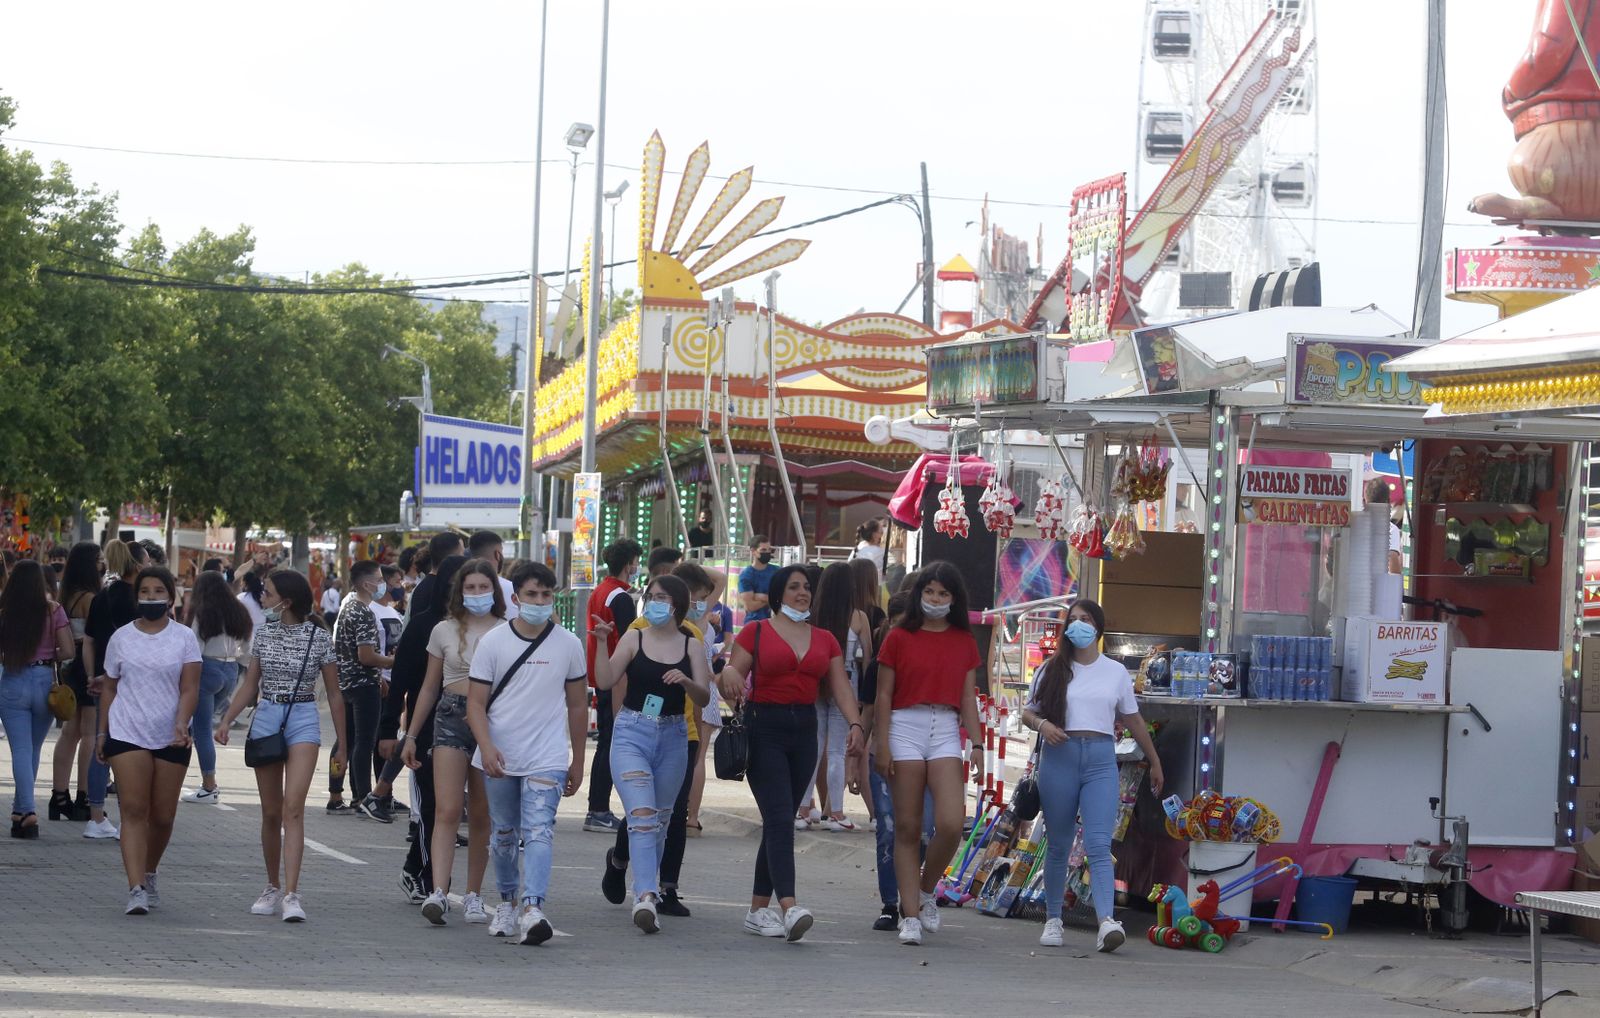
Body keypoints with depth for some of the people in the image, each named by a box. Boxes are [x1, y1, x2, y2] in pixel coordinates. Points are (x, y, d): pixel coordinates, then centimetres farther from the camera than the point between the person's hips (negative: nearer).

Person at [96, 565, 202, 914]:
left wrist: (181, 725, -20)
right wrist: (102, 732, 10)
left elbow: (189, 688, -4)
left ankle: (149, 875, 30)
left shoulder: (184, 638, 3)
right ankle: (136, 889, -17)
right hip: (127, 734, 0)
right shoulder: (121, 637, 7)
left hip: (172, 738, 0)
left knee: (162, 816, 6)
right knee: (133, 810, -11)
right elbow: (110, 688, 14)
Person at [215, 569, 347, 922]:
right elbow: (250, 684, 11)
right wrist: (227, 720, -3)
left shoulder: (319, 637, -4)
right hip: (265, 718, 4)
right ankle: (273, 889, 21)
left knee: (293, 807, -16)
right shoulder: (263, 633, 6)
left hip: (303, 721, -4)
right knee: (271, 812, 9)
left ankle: (291, 895, -22)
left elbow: (334, 694, 3)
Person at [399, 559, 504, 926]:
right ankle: (439, 892, -21)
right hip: (451, 718, 0)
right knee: (447, 811, -12)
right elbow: (429, 688, 15)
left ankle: (473, 895, 14)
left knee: (480, 816, 5)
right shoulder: (445, 631, 9)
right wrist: (411, 735, 15)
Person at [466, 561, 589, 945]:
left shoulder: (568, 645, 3)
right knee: (504, 835, 13)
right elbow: (476, 702, -2)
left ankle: (533, 909, -27)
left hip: (547, 759, -1)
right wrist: (486, 747, -18)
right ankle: (507, 901, 31)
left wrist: (578, 762, 13)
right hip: (499, 758, 1)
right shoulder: (493, 642, 0)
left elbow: (577, 706, 11)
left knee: (538, 832, -15)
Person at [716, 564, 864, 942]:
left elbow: (840, 685, 7)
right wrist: (728, 675, -25)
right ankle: (788, 907, -27)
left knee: (780, 822, 7)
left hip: (804, 730, 5)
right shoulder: (756, 633, 2)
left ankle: (758, 909, 14)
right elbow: (731, 680, -1)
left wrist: (855, 723, -9)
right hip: (764, 729, -5)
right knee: (779, 817, -16)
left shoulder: (824, 640, 14)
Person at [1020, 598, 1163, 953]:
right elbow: (1028, 712, 12)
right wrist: (1042, 724, -11)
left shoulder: (1116, 672, 12)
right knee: (1059, 844, 6)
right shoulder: (1052, 670, 10)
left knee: (1098, 845, -13)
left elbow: (1132, 720, 20)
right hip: (1059, 758, 1)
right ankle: (1053, 919, 17)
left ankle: (1107, 922, -26)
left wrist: (1154, 762, 25)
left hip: (1101, 761, -1)